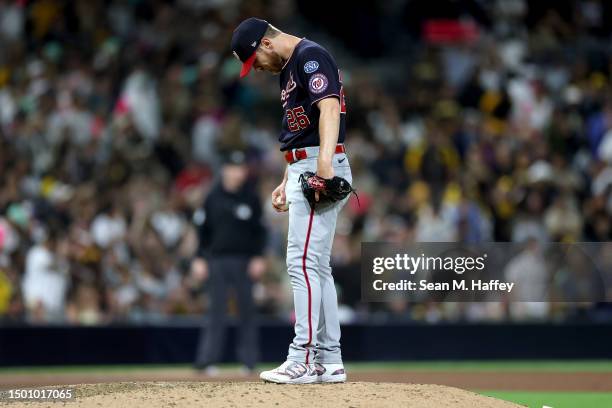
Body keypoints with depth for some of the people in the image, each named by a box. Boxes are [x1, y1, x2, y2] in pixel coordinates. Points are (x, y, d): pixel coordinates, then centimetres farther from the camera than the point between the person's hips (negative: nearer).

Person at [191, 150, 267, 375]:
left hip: (244, 260, 0)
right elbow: (204, 229, 8)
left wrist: (258, 257, -3)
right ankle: (207, 360, -3)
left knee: (247, 309, 1)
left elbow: (259, 230, 5)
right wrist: (200, 258, 2)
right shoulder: (213, 197, 5)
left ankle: (248, 360, 9)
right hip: (217, 259, 0)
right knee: (217, 309, -2)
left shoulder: (251, 198, 3)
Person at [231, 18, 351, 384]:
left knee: (303, 262, -13)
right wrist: (286, 182, 23)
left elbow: (330, 107, -27)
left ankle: (302, 360, -15)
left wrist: (325, 163, -39)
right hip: (304, 171, 11)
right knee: (318, 266, 11)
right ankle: (330, 362, 13)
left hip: (322, 170, -11)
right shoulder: (289, 68, 21)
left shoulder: (311, 56, -11)